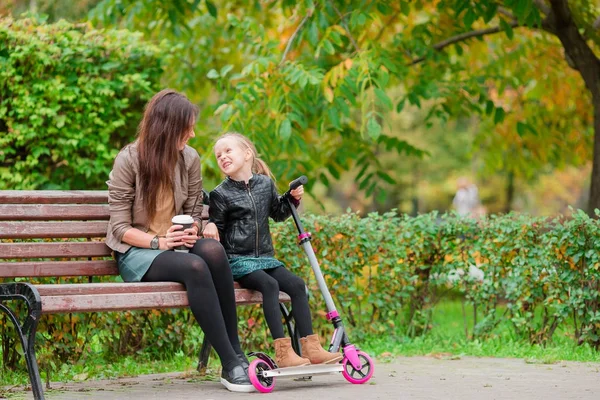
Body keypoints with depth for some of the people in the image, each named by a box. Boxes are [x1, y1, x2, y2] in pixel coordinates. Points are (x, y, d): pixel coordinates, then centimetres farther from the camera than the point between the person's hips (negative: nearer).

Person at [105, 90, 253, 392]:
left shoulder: (189, 159, 4)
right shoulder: (128, 160, -8)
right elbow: (120, 227, -7)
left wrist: (190, 233, -11)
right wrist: (158, 242, -23)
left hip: (175, 247, 4)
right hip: (136, 253, -4)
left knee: (213, 250, -33)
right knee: (194, 266, -35)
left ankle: (236, 353, -29)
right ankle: (230, 363, -34)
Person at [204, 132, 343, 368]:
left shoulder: (265, 184, 11)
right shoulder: (221, 194, -1)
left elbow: (278, 214, 25)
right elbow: (216, 226, 5)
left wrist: (293, 199, 9)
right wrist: (210, 228, -17)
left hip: (264, 257, 5)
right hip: (237, 260, -5)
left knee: (297, 285, -13)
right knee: (269, 284, -29)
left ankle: (311, 348, -11)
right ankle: (282, 352, -34)